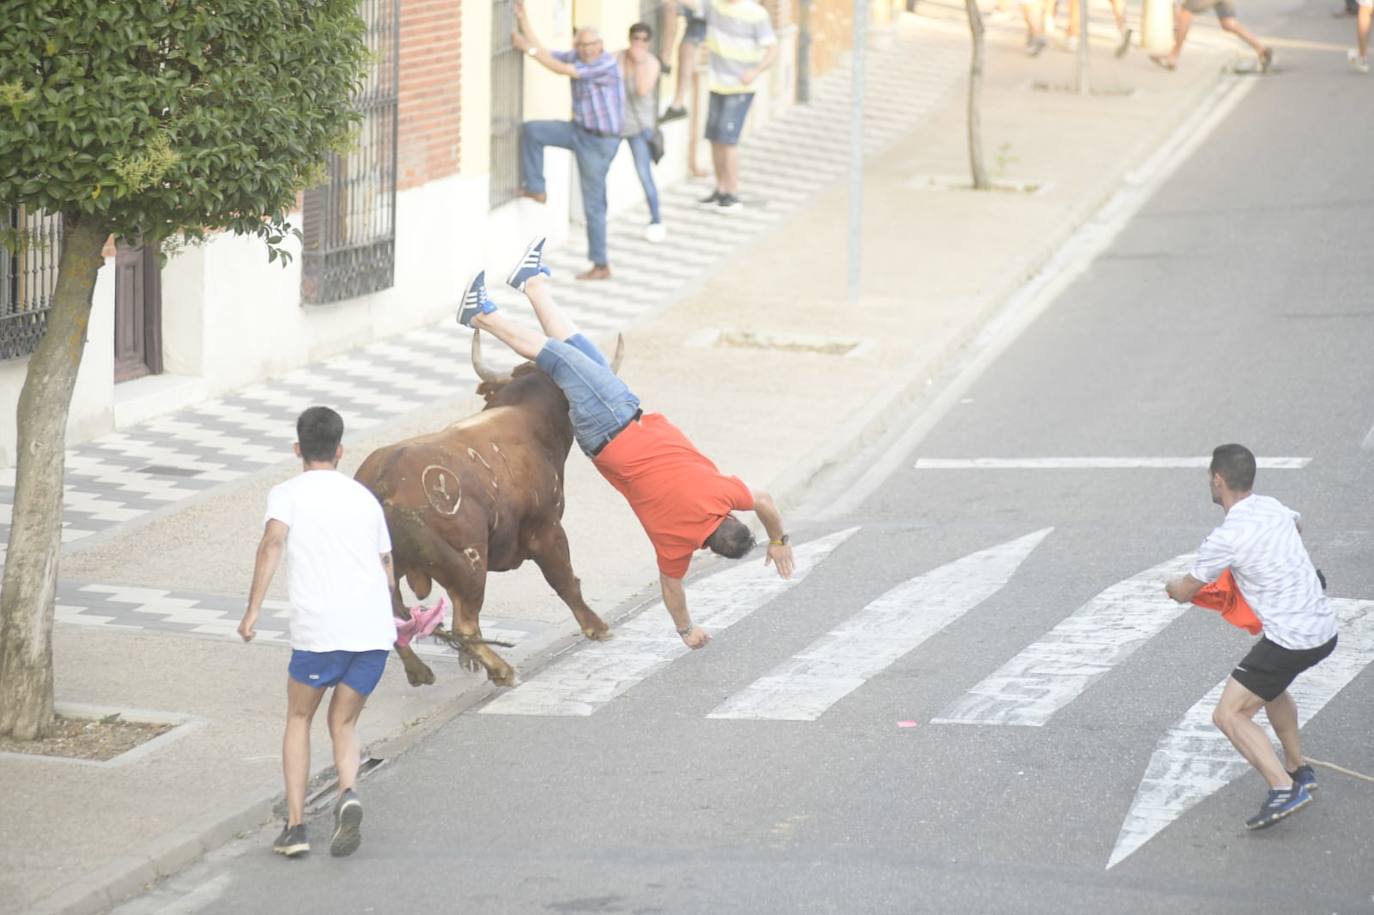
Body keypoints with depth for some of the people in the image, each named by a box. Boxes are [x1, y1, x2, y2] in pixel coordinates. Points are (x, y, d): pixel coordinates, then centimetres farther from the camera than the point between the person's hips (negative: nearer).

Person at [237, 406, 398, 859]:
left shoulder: (287, 493, 6)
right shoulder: (364, 497, 19)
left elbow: (273, 542, -13)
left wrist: (252, 610, -14)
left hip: (319, 632, -3)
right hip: (374, 627, 3)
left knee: (299, 718, 18)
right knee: (344, 722, 17)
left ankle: (295, 823, 8)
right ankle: (349, 793, -13)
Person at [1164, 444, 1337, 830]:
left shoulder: (1225, 539, -16)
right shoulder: (1274, 508, 6)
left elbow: (1185, 592, -1)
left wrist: (1172, 586, 23)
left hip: (1291, 639, -9)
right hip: (1324, 628, 9)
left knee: (1230, 715, -4)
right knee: (1270, 684, 35)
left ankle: (1284, 789, -17)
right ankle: (1299, 769, 40)